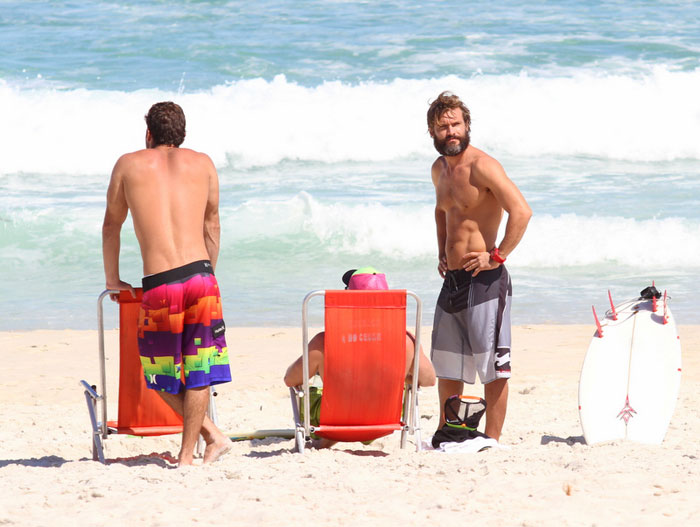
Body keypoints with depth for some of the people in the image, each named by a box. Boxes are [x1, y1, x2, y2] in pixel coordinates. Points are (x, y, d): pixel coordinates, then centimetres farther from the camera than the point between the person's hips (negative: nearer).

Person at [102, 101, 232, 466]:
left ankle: (212, 435, 9)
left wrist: (112, 280, 32)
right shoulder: (202, 164, 14)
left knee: (161, 373, 14)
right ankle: (187, 456, 5)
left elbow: (111, 224, 21)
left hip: (159, 286, -2)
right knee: (197, 369, 8)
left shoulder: (130, 164, 11)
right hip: (200, 276, 2)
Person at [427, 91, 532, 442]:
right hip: (452, 279, 9)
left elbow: (521, 211, -22)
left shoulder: (482, 166, -14)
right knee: (446, 365, 15)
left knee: (491, 364, -5)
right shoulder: (439, 169, 13)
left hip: (484, 279, -9)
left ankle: (492, 440, -3)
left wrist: (497, 256, -20)